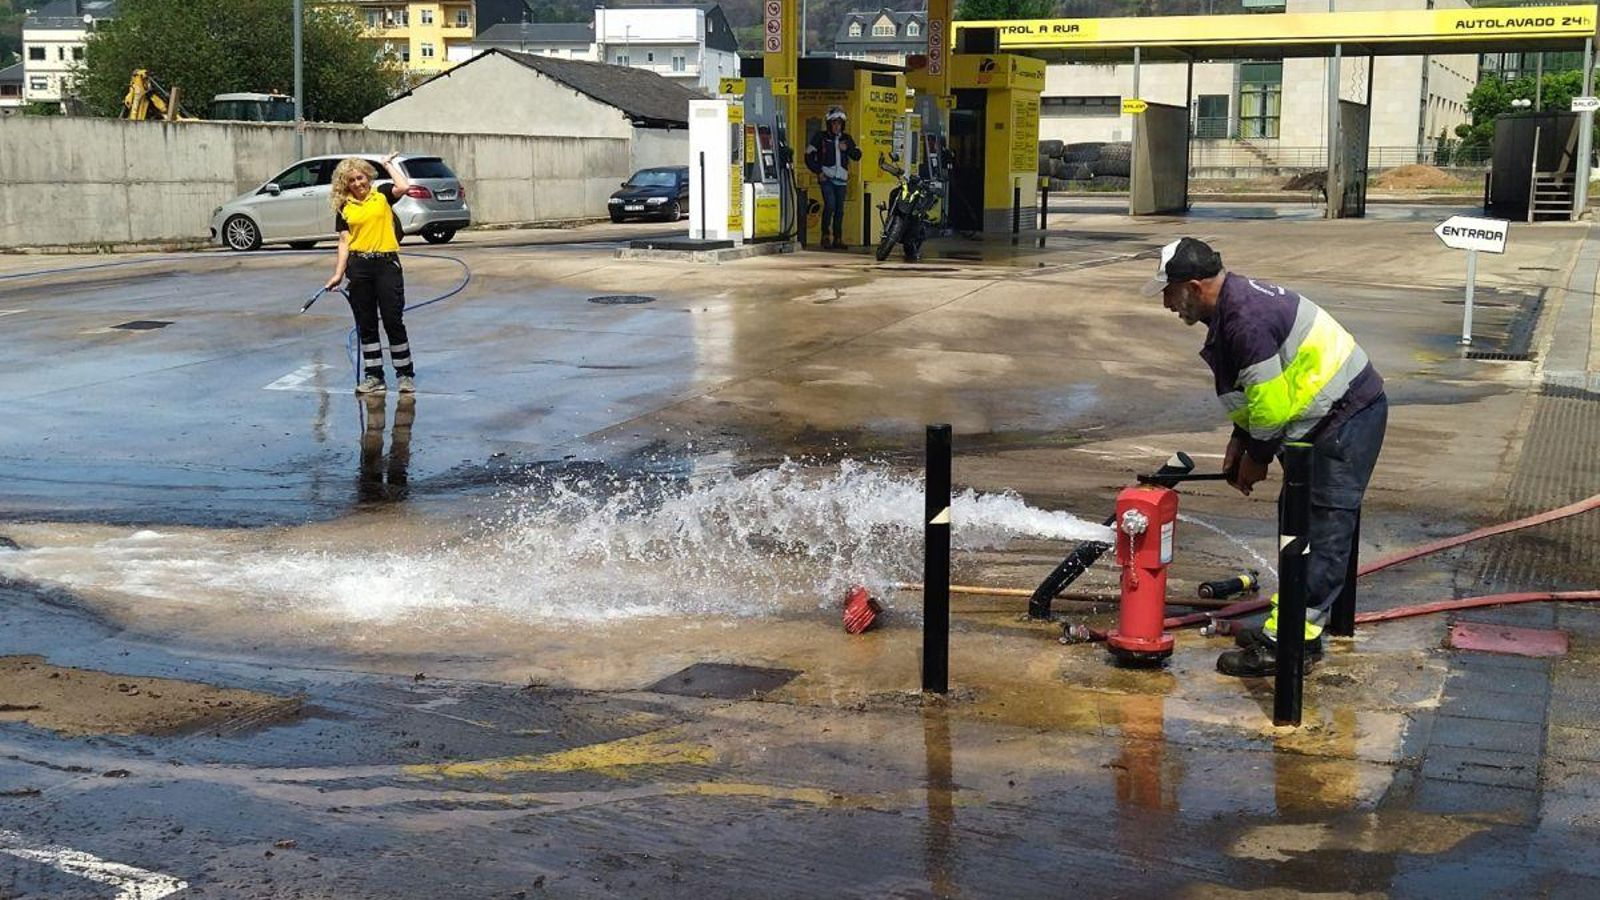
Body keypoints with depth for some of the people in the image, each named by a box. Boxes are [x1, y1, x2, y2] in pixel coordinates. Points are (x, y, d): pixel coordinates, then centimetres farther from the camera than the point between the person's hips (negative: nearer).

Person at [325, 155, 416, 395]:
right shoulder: (344, 207, 8)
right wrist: (338, 273, 0)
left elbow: (403, 187, -18)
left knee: (393, 321, -2)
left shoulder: (382, 194, 3)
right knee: (365, 323, 6)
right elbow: (344, 242, 7)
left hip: (386, 263, -3)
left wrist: (389, 164, -4)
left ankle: (405, 374, 8)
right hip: (358, 265, 3)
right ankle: (373, 376, 14)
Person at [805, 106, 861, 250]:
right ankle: (825, 236, -9)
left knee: (839, 210, 5)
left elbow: (857, 155, 13)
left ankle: (838, 239, 12)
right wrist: (818, 172, -5)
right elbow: (809, 156, 3)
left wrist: (847, 149, -5)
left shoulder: (847, 139, 14)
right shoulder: (820, 137, 3)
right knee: (830, 205, -20)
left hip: (841, 180, 4)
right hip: (826, 178, -4)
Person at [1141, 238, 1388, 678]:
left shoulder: (1246, 320, -25)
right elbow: (1253, 390, 19)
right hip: (1334, 416, 11)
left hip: (1348, 418, -11)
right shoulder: (1234, 300, 9)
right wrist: (1240, 441, 13)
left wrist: (1257, 458, -7)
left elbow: (1271, 401, -22)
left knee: (1321, 533, -9)